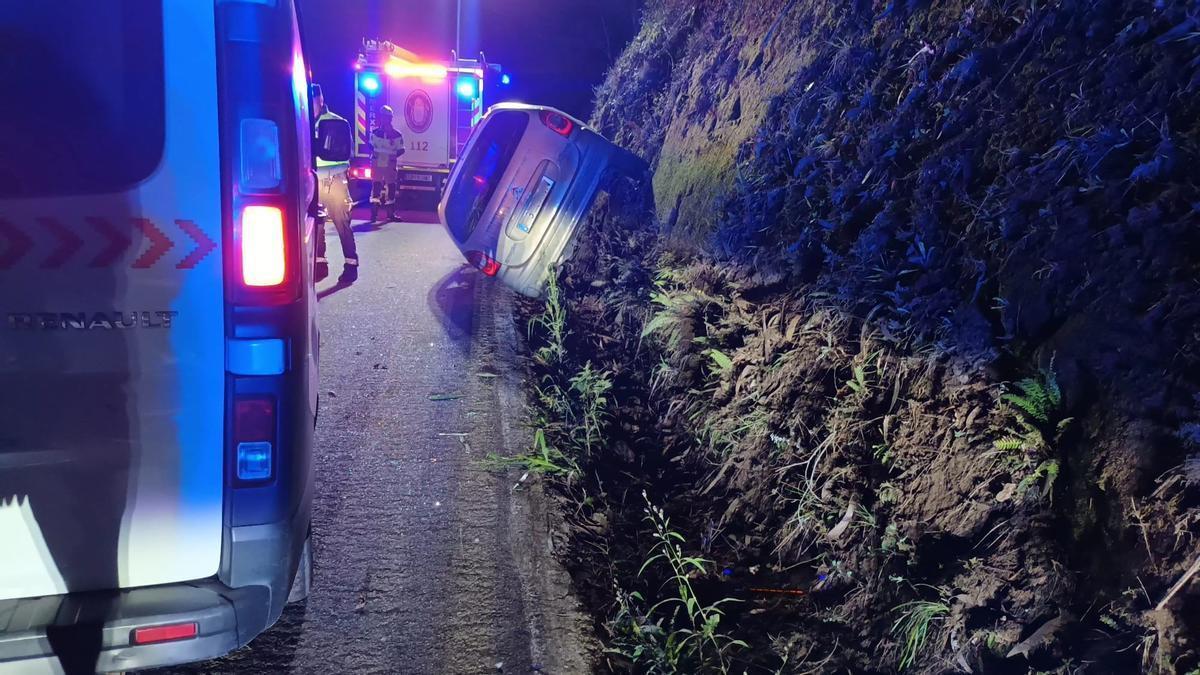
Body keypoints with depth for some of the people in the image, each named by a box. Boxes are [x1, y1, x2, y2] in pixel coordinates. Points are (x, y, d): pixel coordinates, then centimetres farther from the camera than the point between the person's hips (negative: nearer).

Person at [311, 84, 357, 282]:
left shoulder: (338, 123, -4)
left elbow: (343, 153, -10)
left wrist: (318, 150, -20)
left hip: (334, 182, -4)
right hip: (313, 182, 4)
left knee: (342, 223, -2)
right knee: (314, 223, 5)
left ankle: (351, 264, 5)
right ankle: (320, 263, 14)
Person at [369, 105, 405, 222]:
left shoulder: (397, 135, -4)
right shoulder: (375, 132, 3)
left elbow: (401, 150, 1)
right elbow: (371, 145, 16)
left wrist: (394, 155, -14)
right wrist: (373, 152, -2)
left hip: (390, 165, -1)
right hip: (377, 164, 1)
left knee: (391, 187, 5)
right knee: (376, 186, -1)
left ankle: (391, 212, 16)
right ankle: (374, 211, 3)